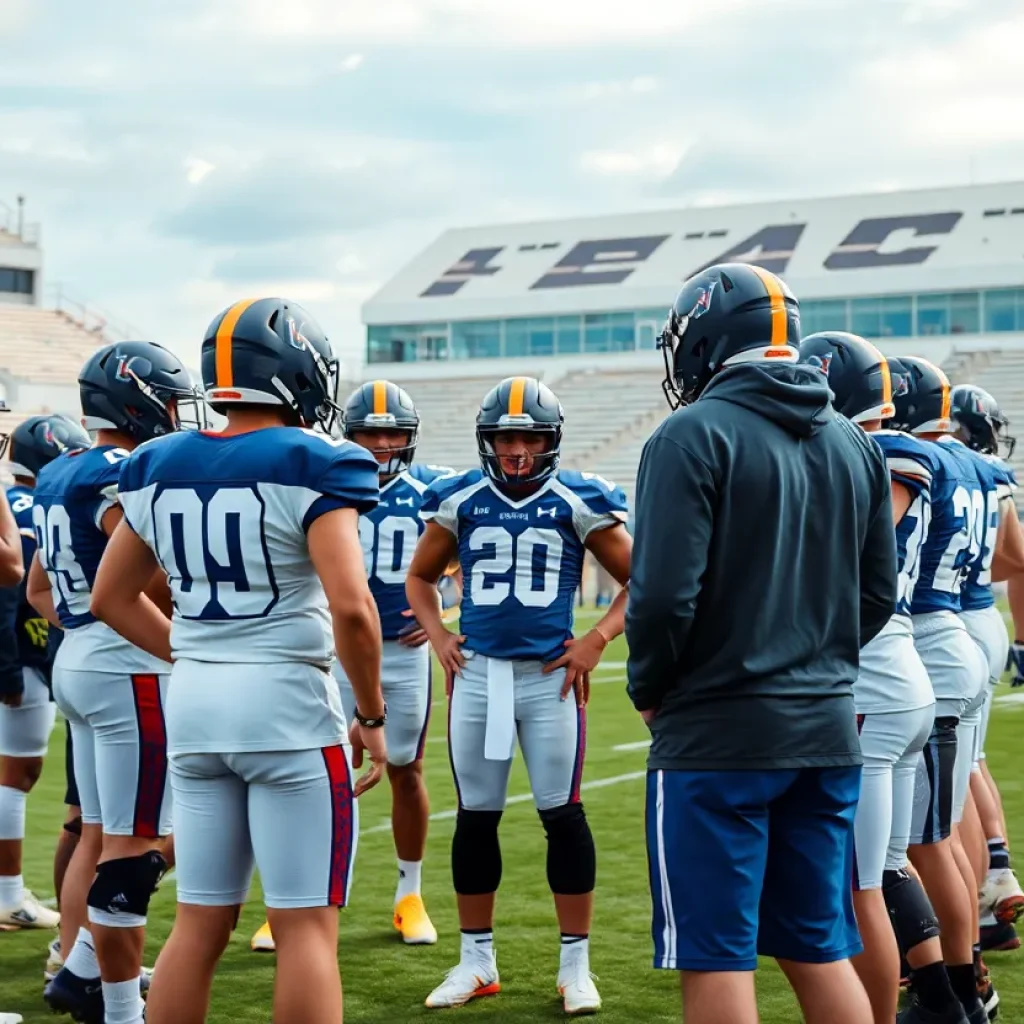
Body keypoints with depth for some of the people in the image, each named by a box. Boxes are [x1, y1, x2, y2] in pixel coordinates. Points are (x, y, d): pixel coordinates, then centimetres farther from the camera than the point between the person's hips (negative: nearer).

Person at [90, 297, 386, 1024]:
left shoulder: (159, 467, 8)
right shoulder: (309, 465, -11)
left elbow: (112, 597, 16)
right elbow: (351, 606, -20)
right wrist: (373, 717, -8)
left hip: (194, 704, 6)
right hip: (288, 702, -6)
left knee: (201, 923, 13)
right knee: (306, 925, 0)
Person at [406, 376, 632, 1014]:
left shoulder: (579, 502, -2)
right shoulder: (460, 501, 4)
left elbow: (639, 582, 5)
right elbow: (420, 577, 19)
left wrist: (599, 639, -5)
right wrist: (438, 636, 5)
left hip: (550, 675, -2)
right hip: (476, 674, 2)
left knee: (564, 816, 1)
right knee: (475, 818, 9)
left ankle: (576, 964, 12)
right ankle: (477, 960, 21)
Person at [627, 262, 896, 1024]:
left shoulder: (696, 435, -12)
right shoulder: (855, 444, 10)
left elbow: (666, 594, -17)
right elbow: (879, 594, 13)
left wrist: (649, 690, -1)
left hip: (718, 733, -7)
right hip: (829, 730, 7)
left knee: (716, 959, 2)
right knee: (821, 951, 15)